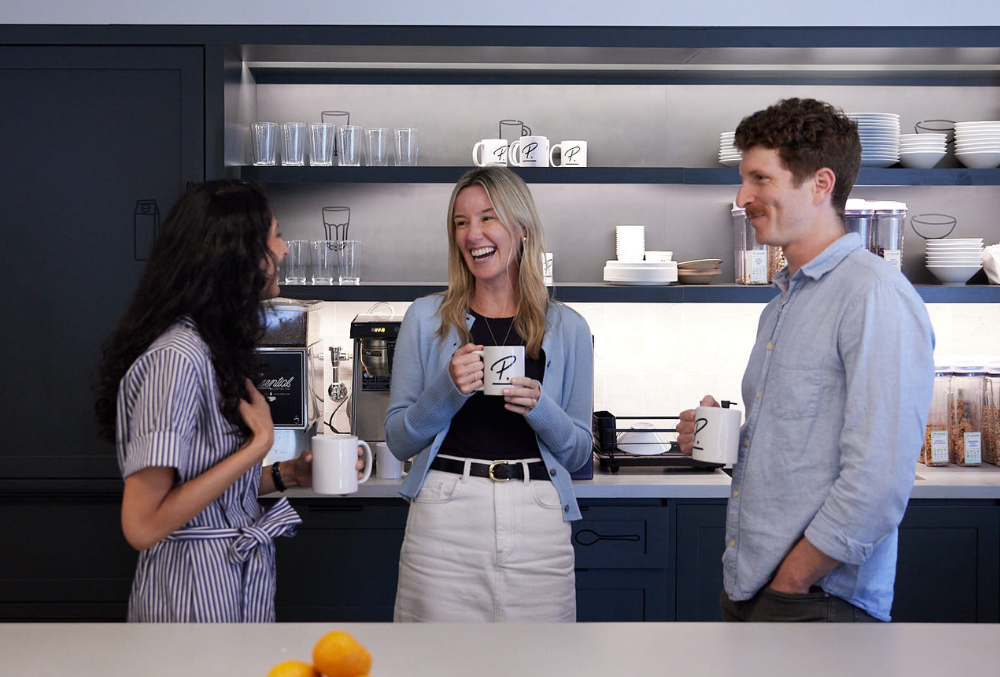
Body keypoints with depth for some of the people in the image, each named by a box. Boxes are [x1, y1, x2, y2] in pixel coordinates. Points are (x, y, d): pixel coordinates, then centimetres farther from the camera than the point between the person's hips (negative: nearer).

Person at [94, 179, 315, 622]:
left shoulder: (215, 349, 10)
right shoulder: (177, 357, -21)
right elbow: (142, 525, -25)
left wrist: (287, 474, 3)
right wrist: (260, 443, -20)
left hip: (239, 582, 9)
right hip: (195, 597, -9)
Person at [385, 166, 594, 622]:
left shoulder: (567, 329, 9)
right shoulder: (426, 319, 7)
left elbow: (578, 453, 10)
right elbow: (398, 441, 7)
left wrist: (538, 407, -9)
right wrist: (447, 390, -10)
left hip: (535, 521, 1)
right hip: (444, 518, 0)